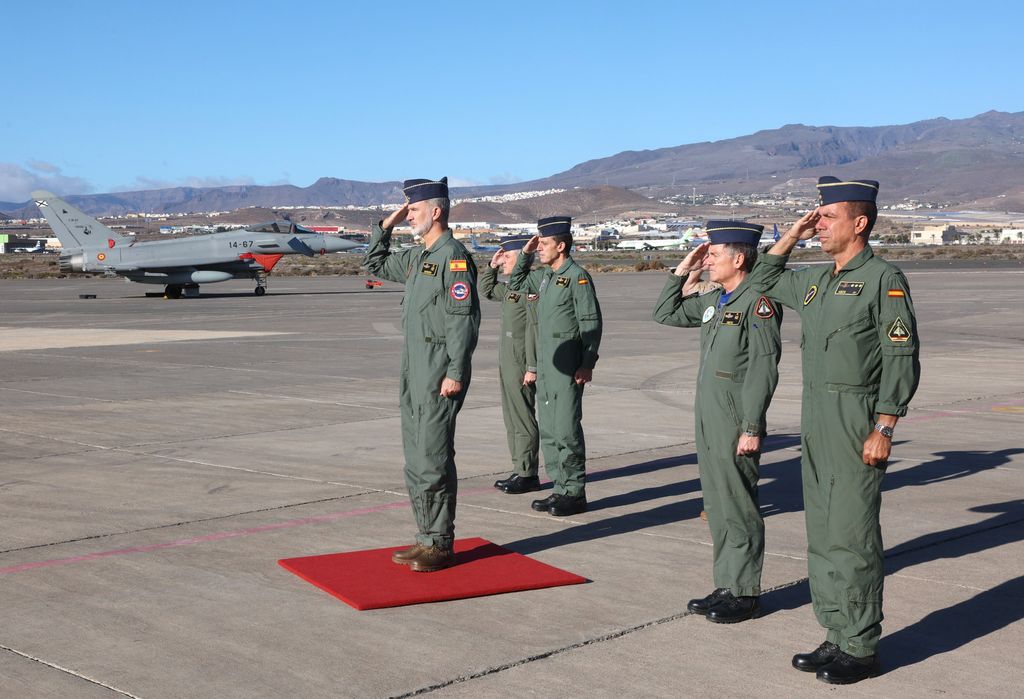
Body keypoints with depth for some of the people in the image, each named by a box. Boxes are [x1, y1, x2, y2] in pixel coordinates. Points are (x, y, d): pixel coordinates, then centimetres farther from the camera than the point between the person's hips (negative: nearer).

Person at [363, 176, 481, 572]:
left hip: (439, 375, -10)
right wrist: (387, 224, 18)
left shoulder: (454, 258, -12)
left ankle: (441, 546, 2)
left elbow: (463, 320, -17)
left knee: (434, 460, -6)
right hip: (413, 374, 10)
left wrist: (455, 374, -21)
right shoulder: (416, 257, 16)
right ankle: (428, 539, 20)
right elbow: (375, 264, 31)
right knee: (416, 461, 12)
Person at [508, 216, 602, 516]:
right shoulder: (545, 277, 13)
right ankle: (561, 489, 19)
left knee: (566, 430, -6)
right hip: (545, 364, 9)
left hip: (567, 366, -9)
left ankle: (575, 494, 2)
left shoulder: (577, 276, -10)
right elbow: (516, 284, 30)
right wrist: (525, 253, 16)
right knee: (548, 431, 11)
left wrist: (587, 364, -17)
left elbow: (591, 322, -13)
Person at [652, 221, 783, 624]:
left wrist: (752, 429, -20)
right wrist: (683, 271, 13)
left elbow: (763, 369, -18)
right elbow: (665, 314, 24)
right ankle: (726, 586, 23)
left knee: (738, 509, -1)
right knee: (717, 508, 13)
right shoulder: (713, 301, 13)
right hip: (708, 423, 9)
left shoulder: (758, 302, -13)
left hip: (736, 427, -9)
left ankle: (745, 594, 8)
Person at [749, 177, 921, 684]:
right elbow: (763, 281, 29)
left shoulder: (884, 280, -9)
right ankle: (837, 636, 22)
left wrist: (883, 430, -17)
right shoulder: (815, 280, 13)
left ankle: (861, 648, 6)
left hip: (857, 424, -8)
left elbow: (902, 362, -12)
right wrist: (791, 237, 15)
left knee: (852, 537, -4)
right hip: (815, 423, 8)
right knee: (821, 536, 11)